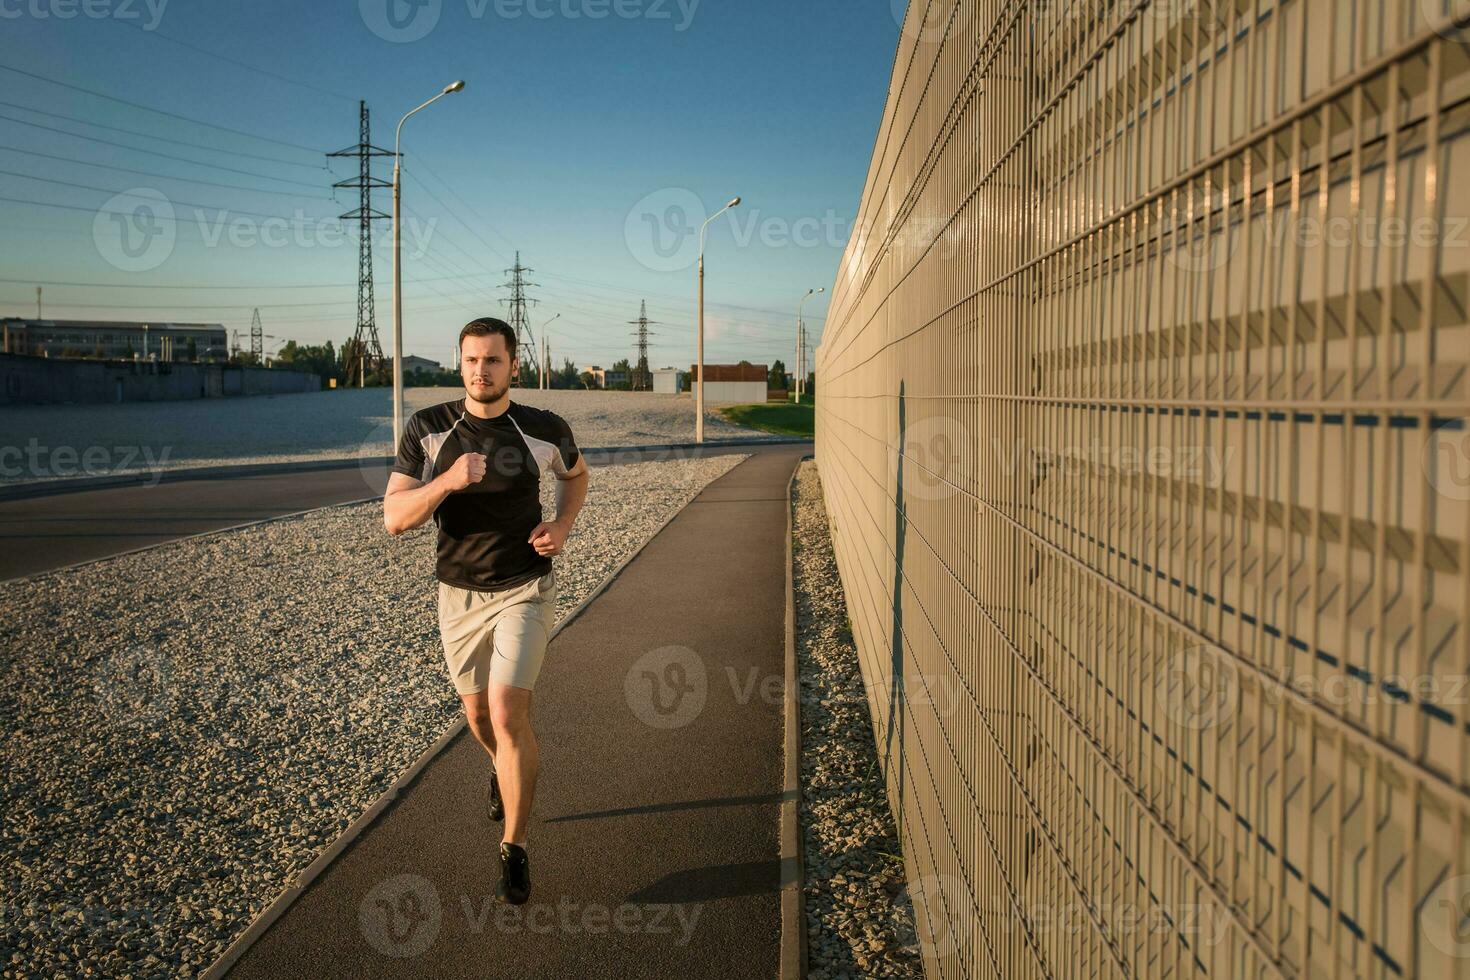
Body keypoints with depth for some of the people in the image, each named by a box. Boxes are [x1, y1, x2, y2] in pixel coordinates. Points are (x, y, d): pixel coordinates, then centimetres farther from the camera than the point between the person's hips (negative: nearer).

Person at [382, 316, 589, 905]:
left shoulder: (544, 430, -11)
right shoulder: (427, 429, -10)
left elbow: (576, 472, 12)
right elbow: (394, 518, -15)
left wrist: (563, 525, -6)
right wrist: (447, 481, -33)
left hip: (525, 590, -3)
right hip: (459, 593, 3)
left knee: (507, 715, -15)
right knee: (477, 713, 19)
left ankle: (514, 850, 3)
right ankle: (504, 769, 55)